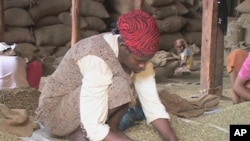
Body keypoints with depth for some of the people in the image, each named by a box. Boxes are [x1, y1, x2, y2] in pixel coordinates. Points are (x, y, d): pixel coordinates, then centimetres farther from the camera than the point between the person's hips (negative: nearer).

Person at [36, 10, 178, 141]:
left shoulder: (136, 54, -13)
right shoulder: (98, 60, -35)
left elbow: (153, 105, -13)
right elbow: (93, 129, -36)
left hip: (88, 109, 8)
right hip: (56, 113, -8)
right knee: (118, 88, -30)